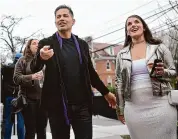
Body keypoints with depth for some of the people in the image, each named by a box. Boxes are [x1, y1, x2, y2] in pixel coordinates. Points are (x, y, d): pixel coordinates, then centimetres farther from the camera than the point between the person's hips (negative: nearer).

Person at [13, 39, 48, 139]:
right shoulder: (23, 60, 6)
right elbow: (16, 78, -3)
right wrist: (31, 77, -19)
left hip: (43, 98, 2)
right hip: (29, 98, -2)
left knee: (42, 130, 9)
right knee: (30, 130, 0)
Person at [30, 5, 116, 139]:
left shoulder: (82, 44, 9)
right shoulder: (46, 43, 1)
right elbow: (34, 68, -10)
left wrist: (106, 92, 17)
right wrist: (41, 57, -33)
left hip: (82, 104, 2)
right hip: (58, 105, -1)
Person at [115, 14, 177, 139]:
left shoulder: (159, 47, 3)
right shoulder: (122, 54, 8)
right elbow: (119, 82, 11)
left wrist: (162, 72, -14)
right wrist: (120, 109, 11)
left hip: (160, 106, -1)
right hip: (134, 109, 2)